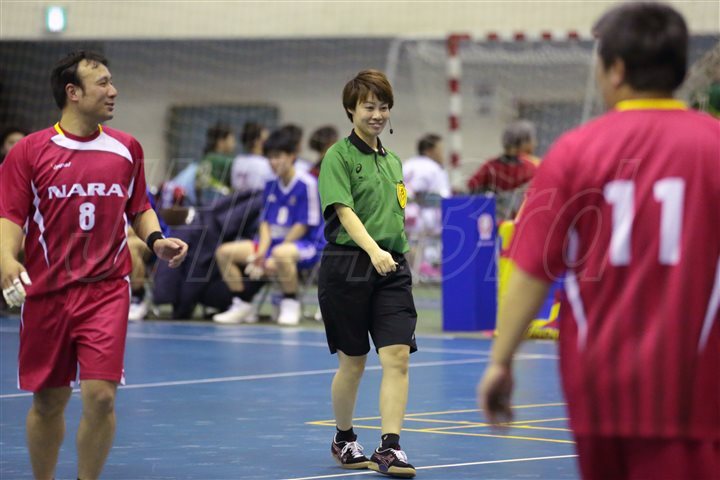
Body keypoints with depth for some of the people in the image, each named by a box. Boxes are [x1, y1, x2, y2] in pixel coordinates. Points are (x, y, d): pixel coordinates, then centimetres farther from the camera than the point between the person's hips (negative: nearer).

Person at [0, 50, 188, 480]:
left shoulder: (127, 149, 7)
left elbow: (140, 208, 19)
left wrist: (156, 239, 0)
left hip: (106, 288, 1)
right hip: (45, 293, -1)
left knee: (100, 395, -12)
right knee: (48, 401, 8)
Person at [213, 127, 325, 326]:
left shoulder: (307, 184, -12)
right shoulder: (271, 186, 10)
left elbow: (303, 226, -15)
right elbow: (266, 222, 9)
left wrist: (272, 257, -16)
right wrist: (262, 252, -11)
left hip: (304, 243, -7)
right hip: (273, 242, 8)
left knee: (281, 254, -42)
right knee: (225, 252, -6)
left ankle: (290, 304, -19)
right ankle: (242, 305, 2)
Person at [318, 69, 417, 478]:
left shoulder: (393, 161, 16)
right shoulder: (339, 156, -4)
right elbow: (344, 212, -17)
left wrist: (396, 256, 16)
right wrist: (374, 251, -31)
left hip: (392, 268, 5)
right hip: (348, 264, -5)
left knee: (397, 357, -9)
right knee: (353, 362, 4)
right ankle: (344, 440, 24)